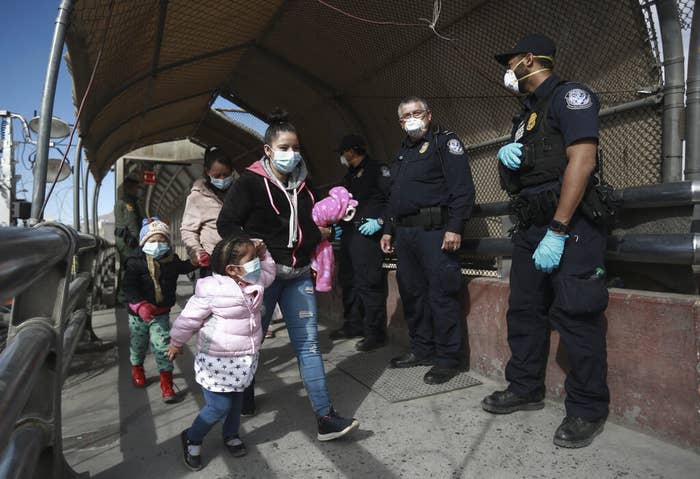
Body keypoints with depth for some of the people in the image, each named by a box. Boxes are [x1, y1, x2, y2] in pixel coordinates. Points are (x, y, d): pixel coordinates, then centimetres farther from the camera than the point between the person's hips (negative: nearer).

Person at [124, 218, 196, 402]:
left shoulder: (171, 260, -4)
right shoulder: (135, 262, -16)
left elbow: (183, 267, 17)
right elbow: (129, 287, -21)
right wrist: (140, 305, -34)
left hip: (161, 313, 1)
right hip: (138, 313, -1)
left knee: (162, 346, -6)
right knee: (137, 344, 19)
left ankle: (166, 382, 6)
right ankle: (137, 368, 49)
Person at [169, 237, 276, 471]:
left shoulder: (254, 284, -3)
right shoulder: (211, 291, -24)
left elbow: (268, 273, 21)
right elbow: (189, 318, -11)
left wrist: (263, 254, 2)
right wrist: (176, 343, 3)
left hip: (244, 359, 7)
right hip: (218, 361, -6)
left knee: (236, 398, 20)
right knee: (219, 406, -1)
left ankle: (231, 435, 45)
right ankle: (191, 438, 26)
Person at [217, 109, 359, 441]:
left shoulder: (301, 185, 13)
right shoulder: (250, 182, -6)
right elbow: (226, 224, -8)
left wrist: (321, 233, 6)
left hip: (298, 275, 5)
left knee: (308, 343, 1)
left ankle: (326, 417, 3)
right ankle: (242, 403, 35)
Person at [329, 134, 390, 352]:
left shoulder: (377, 170, -5)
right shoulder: (349, 177, 22)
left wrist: (380, 221, -18)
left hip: (367, 234, -9)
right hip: (349, 234, 9)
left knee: (369, 283, -9)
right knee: (348, 281, 14)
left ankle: (375, 332, 0)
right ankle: (354, 325, 26)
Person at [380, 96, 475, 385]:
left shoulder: (445, 142, 0)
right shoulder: (402, 152, 24)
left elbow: (462, 187, -11)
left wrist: (455, 228, -20)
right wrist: (388, 230, 22)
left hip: (434, 231, -8)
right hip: (404, 233, 8)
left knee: (441, 295, -5)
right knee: (412, 293, 11)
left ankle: (448, 359, 5)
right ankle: (422, 351, 24)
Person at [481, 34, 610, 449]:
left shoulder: (569, 96, -5)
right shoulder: (527, 113, 22)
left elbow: (582, 160, -18)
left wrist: (557, 232, -23)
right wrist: (505, 154, 1)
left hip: (569, 227, -9)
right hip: (530, 227, 9)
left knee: (575, 317, -6)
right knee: (524, 311, 12)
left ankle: (589, 410, 9)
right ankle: (526, 389, 25)